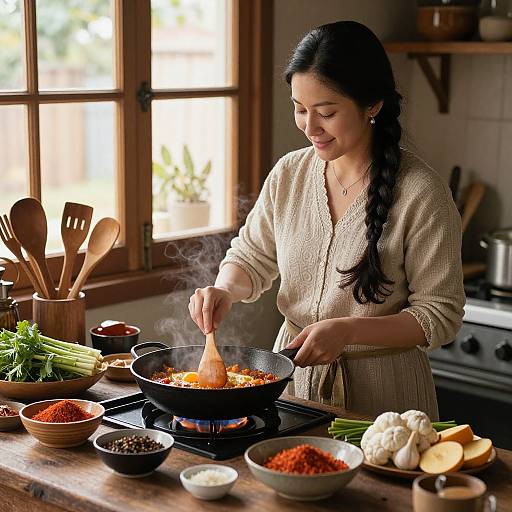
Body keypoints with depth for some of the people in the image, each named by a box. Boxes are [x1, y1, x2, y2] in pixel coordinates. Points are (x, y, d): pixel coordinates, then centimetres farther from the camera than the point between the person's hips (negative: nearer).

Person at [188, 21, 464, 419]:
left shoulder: (421, 193, -17)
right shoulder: (289, 174, -3)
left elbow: (440, 315, -15)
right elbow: (252, 257, 9)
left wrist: (348, 330, -26)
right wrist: (225, 290, -12)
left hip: (381, 389, -4)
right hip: (293, 372, 5)